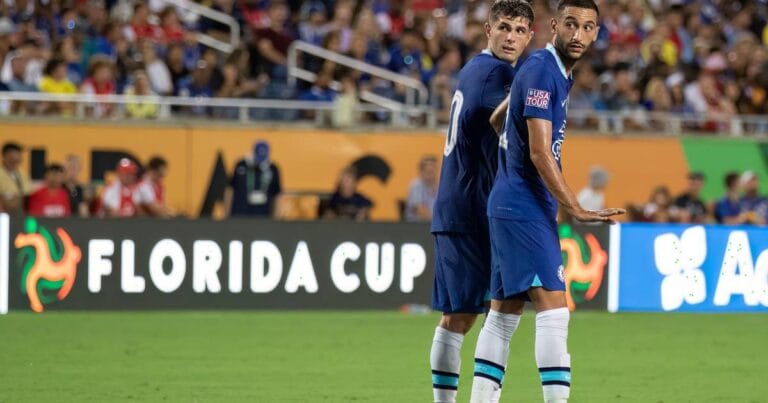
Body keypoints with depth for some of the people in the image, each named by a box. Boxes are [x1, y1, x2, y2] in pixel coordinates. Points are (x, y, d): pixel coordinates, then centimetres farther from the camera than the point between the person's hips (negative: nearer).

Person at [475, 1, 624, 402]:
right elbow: (539, 152, -21)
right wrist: (577, 211, -21)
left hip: (511, 207, 10)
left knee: (503, 314, 10)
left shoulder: (558, 73, 15)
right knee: (553, 309, -15)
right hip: (525, 209, -10)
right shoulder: (541, 71, -15)